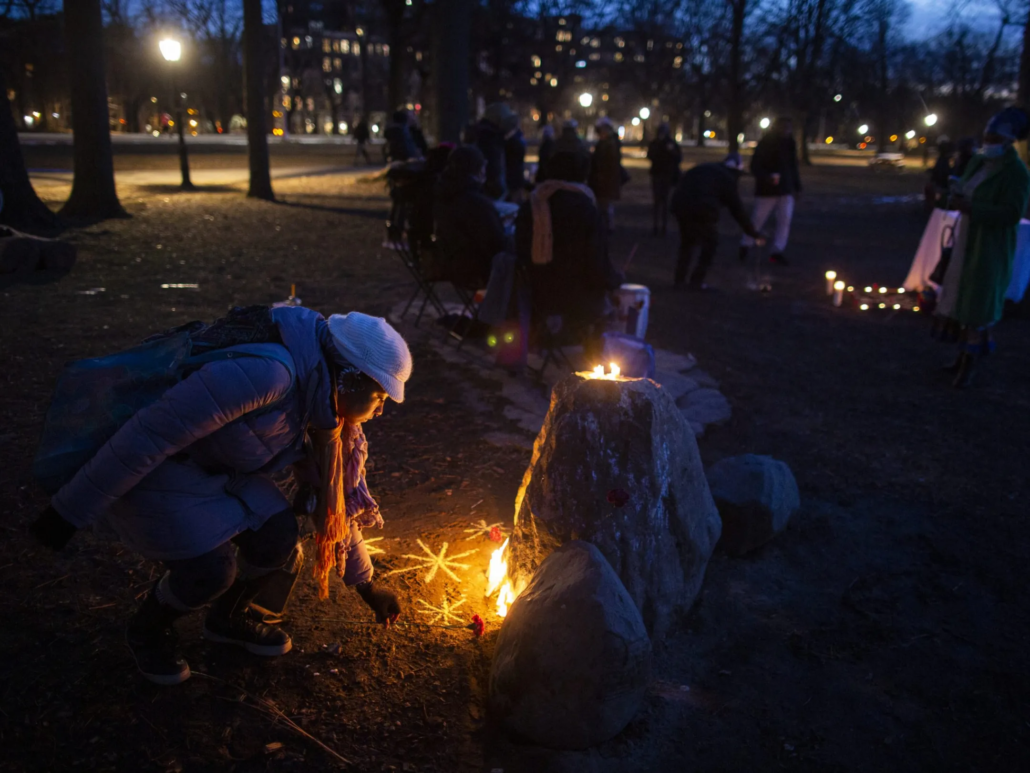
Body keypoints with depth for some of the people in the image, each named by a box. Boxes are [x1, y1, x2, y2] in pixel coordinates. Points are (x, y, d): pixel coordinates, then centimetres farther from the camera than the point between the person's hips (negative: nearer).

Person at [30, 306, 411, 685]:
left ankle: (227, 618, 21)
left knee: (277, 535, -9)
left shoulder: (319, 406, -3)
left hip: (213, 465, 8)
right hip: (148, 465, -8)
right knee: (210, 568, -20)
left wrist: (366, 586, 17)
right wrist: (71, 510, -24)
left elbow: (337, 499, 10)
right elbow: (153, 430, -32)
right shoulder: (269, 373, -34)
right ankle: (148, 630, 14)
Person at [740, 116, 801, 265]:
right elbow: (755, 166, -13)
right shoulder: (765, 143, -10)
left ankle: (777, 251, 1)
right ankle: (745, 245, 19)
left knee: (785, 219, -3)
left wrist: (797, 187, 13)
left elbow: (793, 167, 15)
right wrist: (767, 177, -30)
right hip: (767, 189, -5)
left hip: (786, 189, 5)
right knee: (758, 218, 1)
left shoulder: (790, 143, 7)